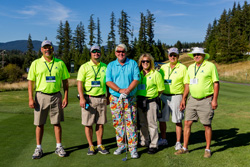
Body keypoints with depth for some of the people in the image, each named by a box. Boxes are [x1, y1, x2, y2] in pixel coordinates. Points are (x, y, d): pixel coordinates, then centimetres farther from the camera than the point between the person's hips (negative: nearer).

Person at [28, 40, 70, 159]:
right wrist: (30, 98, -7)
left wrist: (66, 97, -1)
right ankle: (38, 148, 16)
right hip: (41, 96, 0)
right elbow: (30, 82, 2)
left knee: (57, 122, 6)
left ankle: (59, 147, 17)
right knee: (39, 123, 5)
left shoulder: (60, 63, 5)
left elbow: (65, 81, 7)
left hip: (56, 96, 1)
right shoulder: (36, 63, 3)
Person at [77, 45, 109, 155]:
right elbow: (79, 83, -6)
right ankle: (91, 146, 15)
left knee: (100, 123, 7)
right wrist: (82, 98, -15)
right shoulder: (84, 67, 0)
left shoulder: (105, 67, 11)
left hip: (101, 98, 3)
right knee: (88, 124, 2)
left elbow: (108, 82, 17)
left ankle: (100, 145, 18)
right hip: (88, 98, -3)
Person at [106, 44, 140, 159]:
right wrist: (120, 90, -16)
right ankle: (121, 146, 21)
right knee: (118, 123, 7)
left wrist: (128, 90, -20)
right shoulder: (111, 65, 9)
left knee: (131, 123, -4)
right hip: (115, 98, 2)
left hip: (130, 99, -2)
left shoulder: (133, 64, 4)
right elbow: (108, 81, -2)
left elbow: (136, 79, -4)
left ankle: (133, 148, 3)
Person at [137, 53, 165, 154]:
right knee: (142, 123, 15)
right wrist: (139, 96, 9)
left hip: (151, 101, -5)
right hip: (140, 101, 5)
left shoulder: (156, 74, -5)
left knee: (152, 124, -2)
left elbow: (161, 89, -2)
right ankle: (144, 142, 30)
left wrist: (152, 95, 2)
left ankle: (154, 145, 7)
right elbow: (135, 86, 18)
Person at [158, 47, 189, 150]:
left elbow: (186, 85, -5)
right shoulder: (163, 67, 10)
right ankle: (163, 139, 25)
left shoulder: (182, 68, -2)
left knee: (178, 121, 3)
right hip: (164, 96, 4)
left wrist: (183, 99, -13)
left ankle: (178, 143, 15)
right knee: (161, 119, 8)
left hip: (176, 97, -4)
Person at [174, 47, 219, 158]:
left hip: (206, 100, -5)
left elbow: (216, 83, -6)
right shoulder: (190, 67, 11)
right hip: (192, 99, 5)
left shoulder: (210, 66, -5)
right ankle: (185, 148, 14)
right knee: (187, 123, 3)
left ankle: (208, 149, 18)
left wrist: (215, 100, -12)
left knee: (207, 125, 3)